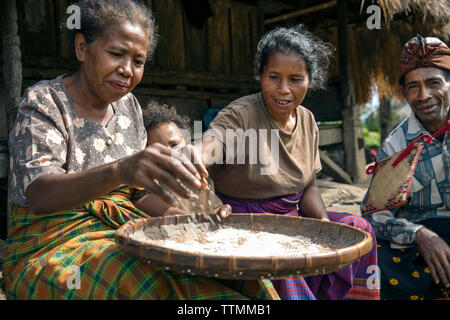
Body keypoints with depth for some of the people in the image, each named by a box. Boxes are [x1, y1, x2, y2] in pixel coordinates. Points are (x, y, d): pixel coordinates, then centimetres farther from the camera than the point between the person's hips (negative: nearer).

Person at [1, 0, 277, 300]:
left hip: (122, 233, 5)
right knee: (157, 286, -34)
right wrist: (119, 171, -47)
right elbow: (39, 195, -28)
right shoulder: (43, 102, -10)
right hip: (49, 248, -5)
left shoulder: (129, 106, 8)